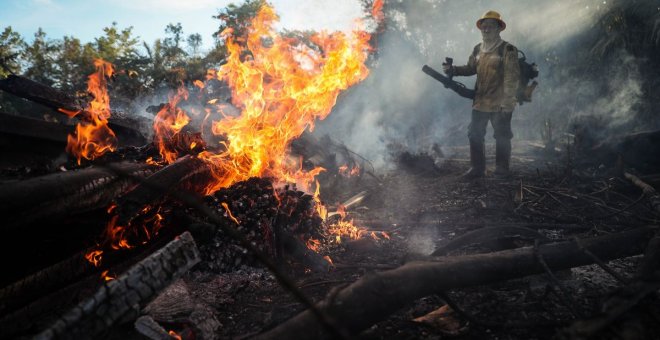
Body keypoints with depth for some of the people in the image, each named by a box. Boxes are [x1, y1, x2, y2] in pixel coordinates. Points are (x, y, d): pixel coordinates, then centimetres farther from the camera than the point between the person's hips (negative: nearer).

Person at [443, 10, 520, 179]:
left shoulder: (507, 50, -11)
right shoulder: (477, 49, 9)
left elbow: (511, 78, -15)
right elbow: (470, 69, 20)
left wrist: (507, 103, -19)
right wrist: (453, 70, 2)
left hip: (499, 104, -6)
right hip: (480, 102, 6)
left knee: (502, 137, 6)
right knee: (474, 134, 8)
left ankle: (502, 169, 20)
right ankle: (477, 168, 19)